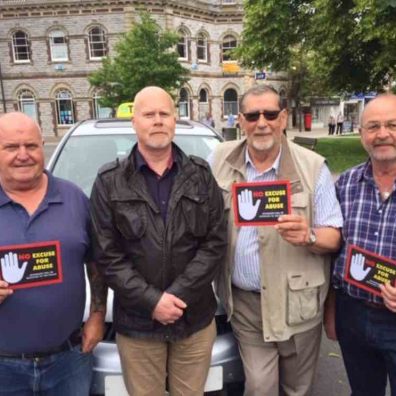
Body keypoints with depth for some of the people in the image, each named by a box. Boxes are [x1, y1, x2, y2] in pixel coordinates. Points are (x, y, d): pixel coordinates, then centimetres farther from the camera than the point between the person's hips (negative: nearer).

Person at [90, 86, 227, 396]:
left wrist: (178, 295, -13)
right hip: (137, 323, -1)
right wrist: (152, 300, -14)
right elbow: (108, 256, -5)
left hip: (196, 319, 1)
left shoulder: (201, 176, 1)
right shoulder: (110, 182, -2)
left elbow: (216, 244, -4)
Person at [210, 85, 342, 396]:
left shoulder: (312, 167, -8)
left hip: (296, 303, -1)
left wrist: (309, 236, -27)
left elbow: (334, 236, -5)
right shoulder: (220, 160, -2)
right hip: (244, 302, 1)